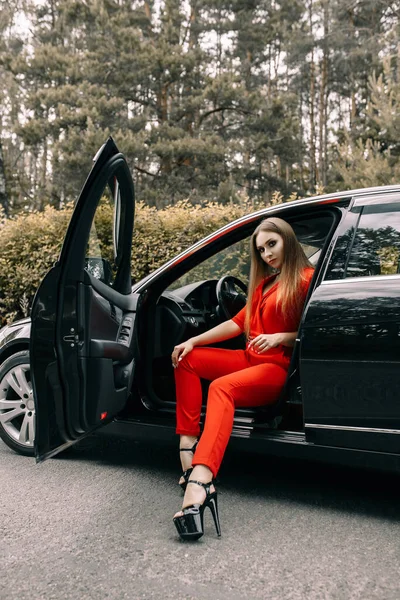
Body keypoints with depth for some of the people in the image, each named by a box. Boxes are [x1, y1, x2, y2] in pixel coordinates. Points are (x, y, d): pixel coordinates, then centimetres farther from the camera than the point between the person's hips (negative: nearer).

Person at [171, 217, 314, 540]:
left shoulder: (306, 279, -5)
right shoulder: (265, 283, 19)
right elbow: (239, 322, 15)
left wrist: (279, 338, -22)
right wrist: (193, 341, 8)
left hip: (280, 366, -9)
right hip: (251, 358, 9)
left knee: (221, 388, -36)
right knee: (187, 358, 1)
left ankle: (199, 483, -54)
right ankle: (188, 444, -13)